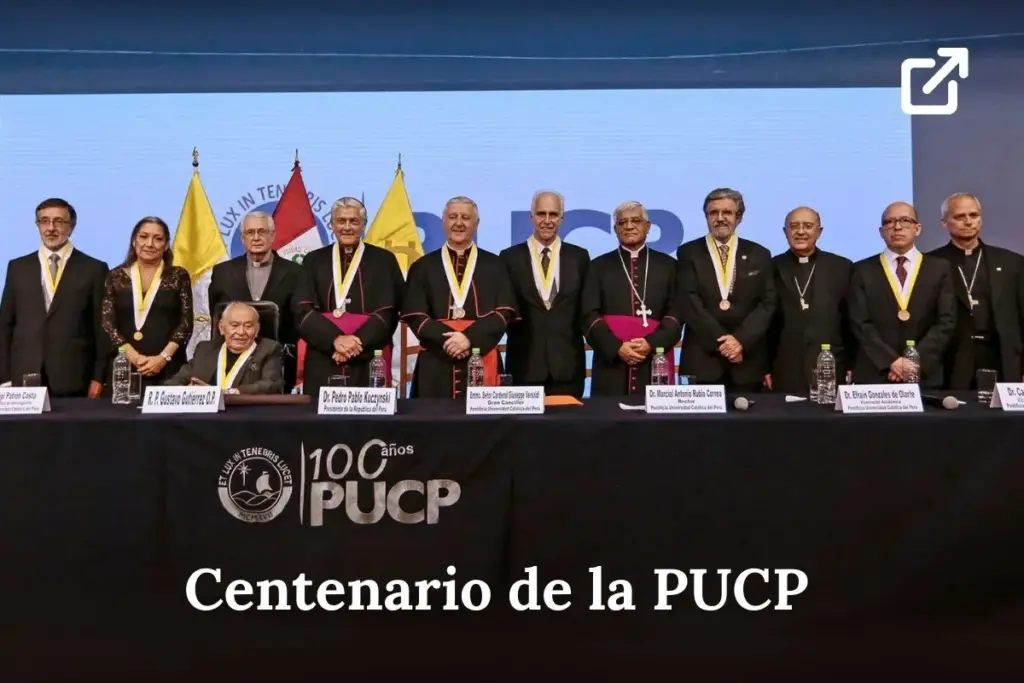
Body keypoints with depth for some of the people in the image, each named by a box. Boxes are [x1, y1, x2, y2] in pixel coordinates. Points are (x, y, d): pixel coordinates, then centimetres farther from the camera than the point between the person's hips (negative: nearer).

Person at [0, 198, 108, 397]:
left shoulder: (94, 269, 3)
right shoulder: (17, 267, 11)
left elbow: (102, 327, 1)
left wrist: (98, 377, -4)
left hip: (74, 381, -2)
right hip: (24, 377, 2)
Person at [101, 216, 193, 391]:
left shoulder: (178, 276, 5)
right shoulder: (116, 277, 8)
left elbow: (186, 322, 0)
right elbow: (107, 323, 2)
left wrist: (163, 358, -11)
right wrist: (134, 356, -10)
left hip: (168, 368, -1)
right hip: (125, 367, 1)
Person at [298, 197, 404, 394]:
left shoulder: (384, 260, 7)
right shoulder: (314, 260, 11)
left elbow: (387, 313, -1)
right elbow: (303, 311, 1)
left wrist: (357, 341, -15)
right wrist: (334, 340, -16)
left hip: (368, 362, -1)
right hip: (322, 362, 2)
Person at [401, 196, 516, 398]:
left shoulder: (495, 265, 10)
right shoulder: (423, 267, 10)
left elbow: (505, 312, 0)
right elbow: (415, 316, 1)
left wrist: (470, 338, -15)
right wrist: (446, 339, -15)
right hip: (436, 365, 0)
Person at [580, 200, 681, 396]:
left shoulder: (667, 265, 12)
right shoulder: (600, 266, 10)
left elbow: (676, 313, 4)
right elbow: (590, 316, 2)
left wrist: (652, 343, -13)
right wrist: (616, 347, -13)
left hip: (656, 364, 0)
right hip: (611, 363, 0)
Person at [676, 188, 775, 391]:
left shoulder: (759, 255, 8)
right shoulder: (689, 253, 3)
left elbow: (768, 304, 1)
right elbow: (689, 303, -6)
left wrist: (740, 340, -13)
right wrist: (720, 341, -13)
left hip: (748, 359, 1)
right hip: (702, 358, -1)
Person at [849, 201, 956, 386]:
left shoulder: (939, 268, 7)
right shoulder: (863, 270, 4)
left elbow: (946, 322, -1)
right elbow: (860, 323, -4)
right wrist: (891, 361, -15)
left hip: (924, 377, 1)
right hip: (874, 376, -1)